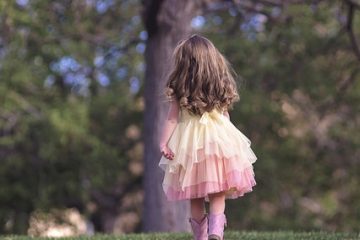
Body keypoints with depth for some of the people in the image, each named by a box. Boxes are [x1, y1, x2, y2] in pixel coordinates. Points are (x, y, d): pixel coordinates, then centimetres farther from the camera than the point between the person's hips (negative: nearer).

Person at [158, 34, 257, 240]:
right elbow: (225, 115, 9)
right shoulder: (220, 86, 4)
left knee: (195, 196, 7)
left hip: (190, 142, -1)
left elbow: (172, 118, -5)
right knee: (218, 193, 1)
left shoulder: (179, 90, -3)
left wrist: (163, 142, -4)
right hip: (218, 137, 1)